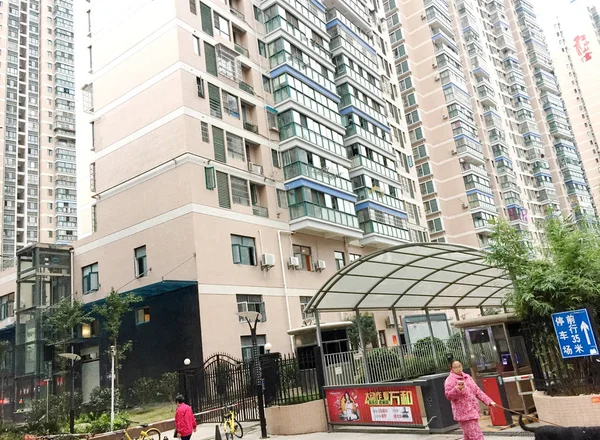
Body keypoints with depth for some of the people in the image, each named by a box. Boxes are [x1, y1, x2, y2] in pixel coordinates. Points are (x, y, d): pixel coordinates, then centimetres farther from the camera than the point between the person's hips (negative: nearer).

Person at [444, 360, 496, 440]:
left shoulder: (467, 377, 13)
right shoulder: (450, 380, -11)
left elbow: (477, 391, 18)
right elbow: (448, 395, -22)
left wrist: (489, 401, 11)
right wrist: (457, 389, -38)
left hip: (473, 412, 8)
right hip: (464, 414, -8)